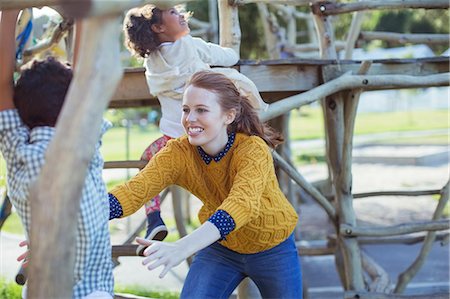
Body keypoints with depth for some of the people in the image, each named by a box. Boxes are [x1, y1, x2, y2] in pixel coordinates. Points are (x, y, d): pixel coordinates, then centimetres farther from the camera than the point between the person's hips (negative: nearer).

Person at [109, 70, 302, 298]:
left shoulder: (253, 149, -31)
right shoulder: (178, 153, -20)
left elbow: (243, 202, -50)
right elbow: (135, 190, -35)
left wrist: (180, 248, -65)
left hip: (273, 249, -2)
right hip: (221, 248, 2)